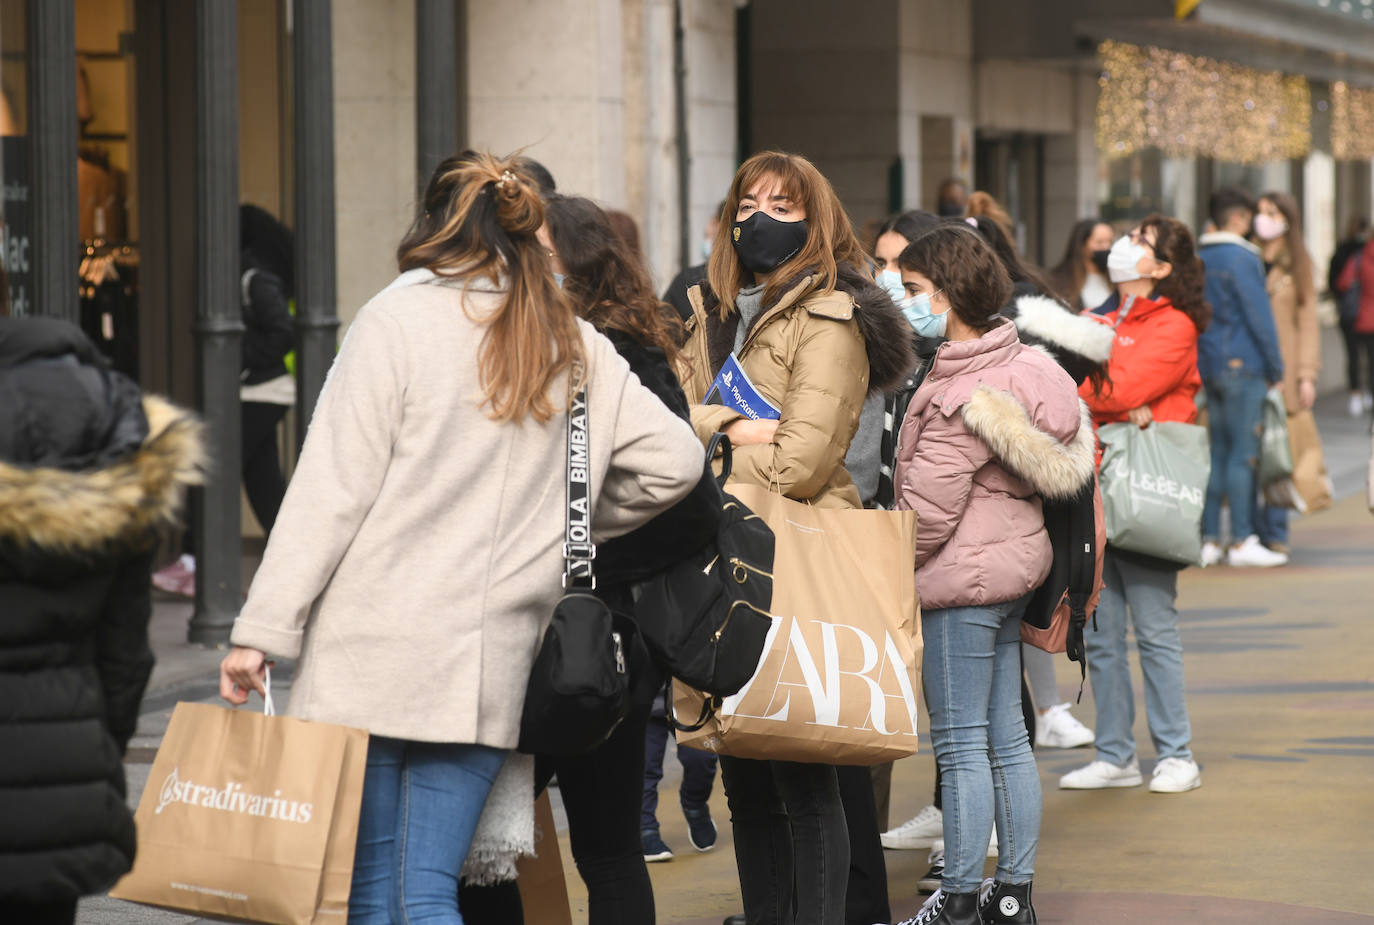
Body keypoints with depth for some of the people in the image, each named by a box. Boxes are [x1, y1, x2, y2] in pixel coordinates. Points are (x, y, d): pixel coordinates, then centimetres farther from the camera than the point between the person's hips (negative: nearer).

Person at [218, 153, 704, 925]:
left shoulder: (399, 320, -3)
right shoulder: (575, 347, 10)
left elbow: (332, 486, -8)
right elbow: (675, 462, 10)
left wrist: (264, 628, -7)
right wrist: (577, 526, 26)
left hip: (372, 654, -4)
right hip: (488, 664, 4)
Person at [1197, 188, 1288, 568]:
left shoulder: (1197, 260, 11)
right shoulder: (1242, 258, -11)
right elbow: (1259, 318, -11)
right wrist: (1275, 369, -3)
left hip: (1207, 365, 7)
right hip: (1241, 364, -7)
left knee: (1218, 451, 10)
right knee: (1242, 453, -5)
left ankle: (1209, 540, 9)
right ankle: (1242, 541, -5)